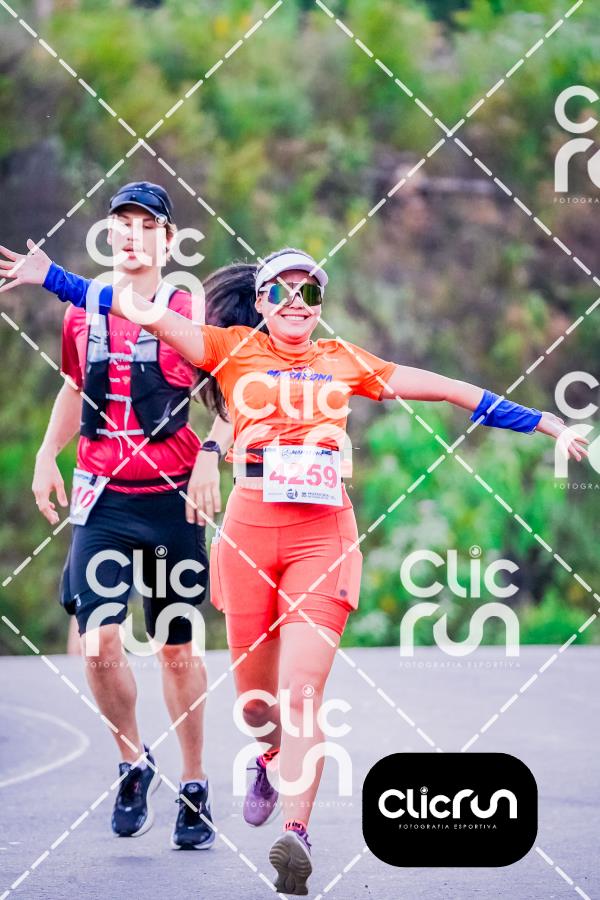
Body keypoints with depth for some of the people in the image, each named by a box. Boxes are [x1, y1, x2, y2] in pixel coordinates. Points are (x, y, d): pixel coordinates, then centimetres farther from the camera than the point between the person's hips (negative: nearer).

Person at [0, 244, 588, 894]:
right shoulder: (233, 350, 9)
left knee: (302, 692, -15)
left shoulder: (343, 362, 14)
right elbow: (140, 310, 2)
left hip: (323, 537, 0)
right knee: (254, 695, 11)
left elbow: (446, 390, 18)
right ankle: (271, 758, 45)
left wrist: (541, 422, 19)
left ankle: (296, 834, -21)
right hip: (249, 532, 1)